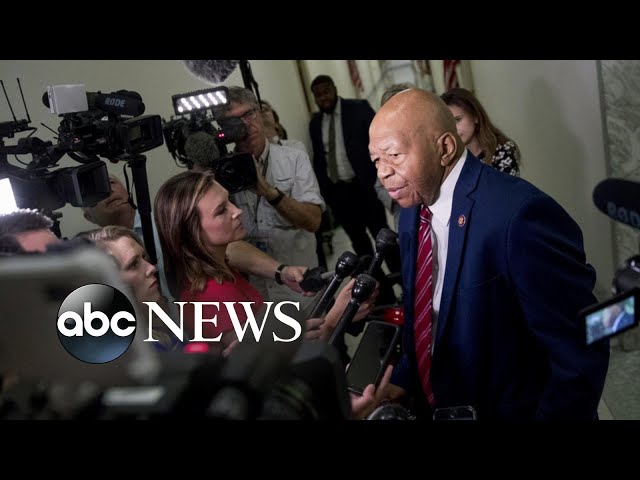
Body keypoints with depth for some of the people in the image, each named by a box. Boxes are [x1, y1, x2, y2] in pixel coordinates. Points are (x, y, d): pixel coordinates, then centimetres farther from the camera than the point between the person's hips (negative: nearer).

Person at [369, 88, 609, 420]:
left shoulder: (519, 214, -26)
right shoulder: (413, 209, 1)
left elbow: (580, 352, -24)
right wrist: (403, 381, -2)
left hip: (509, 412, -7)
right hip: (434, 407, 7)